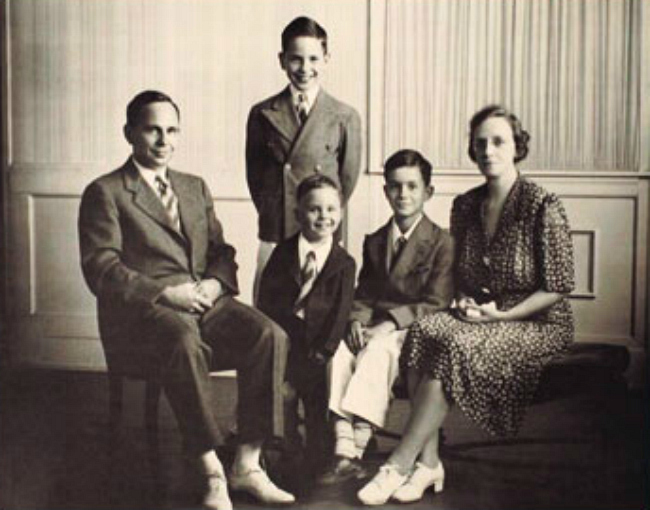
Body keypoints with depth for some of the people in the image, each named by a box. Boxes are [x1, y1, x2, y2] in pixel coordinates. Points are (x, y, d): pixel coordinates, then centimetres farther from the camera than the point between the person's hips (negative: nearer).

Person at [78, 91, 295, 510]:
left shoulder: (196, 188, 23)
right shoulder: (105, 193, 4)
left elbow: (221, 251, 20)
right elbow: (101, 270, -6)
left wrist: (215, 282, -4)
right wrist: (165, 292, -17)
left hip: (205, 303, 5)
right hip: (141, 311, -5)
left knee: (271, 335, -23)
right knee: (184, 343, -39)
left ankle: (248, 464, -17)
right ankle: (213, 474, -30)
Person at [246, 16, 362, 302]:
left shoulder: (345, 117, 0)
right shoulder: (263, 115, 4)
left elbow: (348, 178, 5)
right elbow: (253, 174, 11)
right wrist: (271, 215, 8)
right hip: (273, 238, 1)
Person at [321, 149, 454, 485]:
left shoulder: (441, 243, 1)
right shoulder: (374, 242, 19)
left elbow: (437, 305, -7)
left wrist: (391, 322, -19)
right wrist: (356, 321, -6)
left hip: (412, 332, -5)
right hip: (373, 328, 5)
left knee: (379, 350, -36)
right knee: (340, 349, -27)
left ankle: (357, 448, -41)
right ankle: (343, 451, -36)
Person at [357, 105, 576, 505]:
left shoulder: (543, 206, -9)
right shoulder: (465, 206, 10)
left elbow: (557, 288, -9)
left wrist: (501, 315, -15)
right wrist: (464, 302, -1)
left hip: (539, 324, -5)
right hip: (478, 320, 6)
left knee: (454, 345, -32)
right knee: (424, 330, -26)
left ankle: (401, 463, -26)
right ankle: (429, 461, -27)